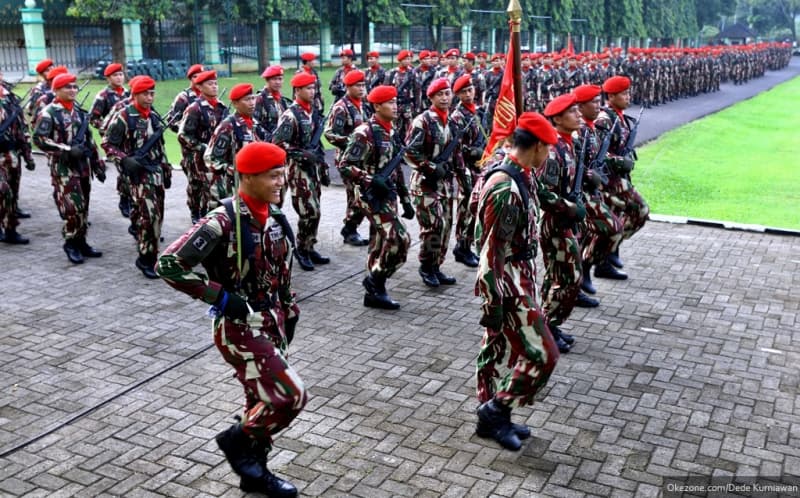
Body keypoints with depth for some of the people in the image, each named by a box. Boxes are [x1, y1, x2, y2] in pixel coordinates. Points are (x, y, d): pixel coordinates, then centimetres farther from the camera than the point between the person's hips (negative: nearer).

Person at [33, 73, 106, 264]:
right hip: (62, 167, -6)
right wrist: (68, 149, -22)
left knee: (83, 207, 10)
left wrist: (98, 165, 14)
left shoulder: (80, 112, 13)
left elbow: (90, 140, 17)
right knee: (72, 208, -9)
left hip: (83, 166, 6)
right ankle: (70, 244, 7)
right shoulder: (48, 113, -8)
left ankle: (81, 242, 21)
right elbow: (39, 139, -16)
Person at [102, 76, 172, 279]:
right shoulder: (124, 117, -10)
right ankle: (145, 258, -4)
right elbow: (107, 144, -7)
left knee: (158, 214, 11)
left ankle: (150, 254, 27)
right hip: (139, 172, -7)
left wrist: (166, 170, 18)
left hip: (157, 171, 7)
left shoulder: (154, 116, 11)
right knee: (149, 214, -15)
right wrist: (125, 160, -20)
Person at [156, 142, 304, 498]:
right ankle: (236, 440, 13)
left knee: (262, 398, 17)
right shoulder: (223, 221, -22)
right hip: (239, 327, -8)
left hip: (271, 321, 8)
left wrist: (289, 313, 16)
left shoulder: (275, 217, 2)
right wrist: (219, 296, -22)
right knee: (292, 396, -11)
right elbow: (168, 264, -25)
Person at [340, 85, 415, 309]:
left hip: (388, 196, 8)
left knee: (381, 244, 10)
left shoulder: (391, 132, 12)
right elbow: (345, 166, -18)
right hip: (371, 195, -8)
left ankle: (374, 292, 19)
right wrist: (371, 181, -26)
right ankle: (374, 280, 1)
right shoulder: (365, 133, -13)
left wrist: (405, 200, 17)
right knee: (399, 239, -15)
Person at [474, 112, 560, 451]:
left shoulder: (523, 177, 5)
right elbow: (491, 251, -25)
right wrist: (493, 304, -22)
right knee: (542, 355, -3)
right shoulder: (505, 188, -26)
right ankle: (495, 410, 11)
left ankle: (491, 418, 31)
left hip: (521, 279, 10)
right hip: (508, 286, -10)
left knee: (497, 348, 18)